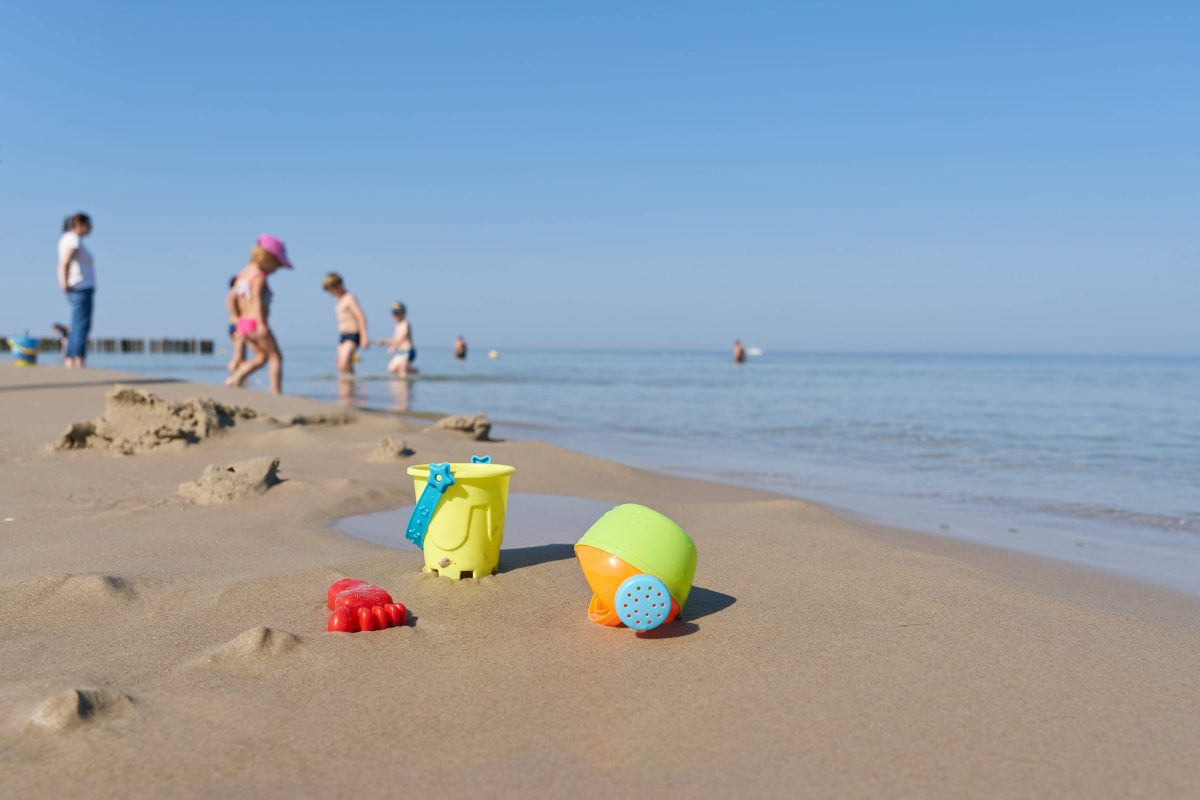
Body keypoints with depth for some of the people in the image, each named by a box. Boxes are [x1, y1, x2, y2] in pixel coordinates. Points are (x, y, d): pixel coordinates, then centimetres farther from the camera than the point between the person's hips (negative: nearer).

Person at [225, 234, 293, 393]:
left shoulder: (243, 273, 16)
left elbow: (230, 299, 16)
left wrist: (237, 319, 17)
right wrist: (261, 324, -30)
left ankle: (234, 379, 3)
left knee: (261, 357, 18)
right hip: (255, 322, -9)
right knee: (276, 357, 0)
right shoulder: (259, 276, -12)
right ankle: (276, 391, -5)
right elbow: (257, 300, -24)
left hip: (243, 323, 9)